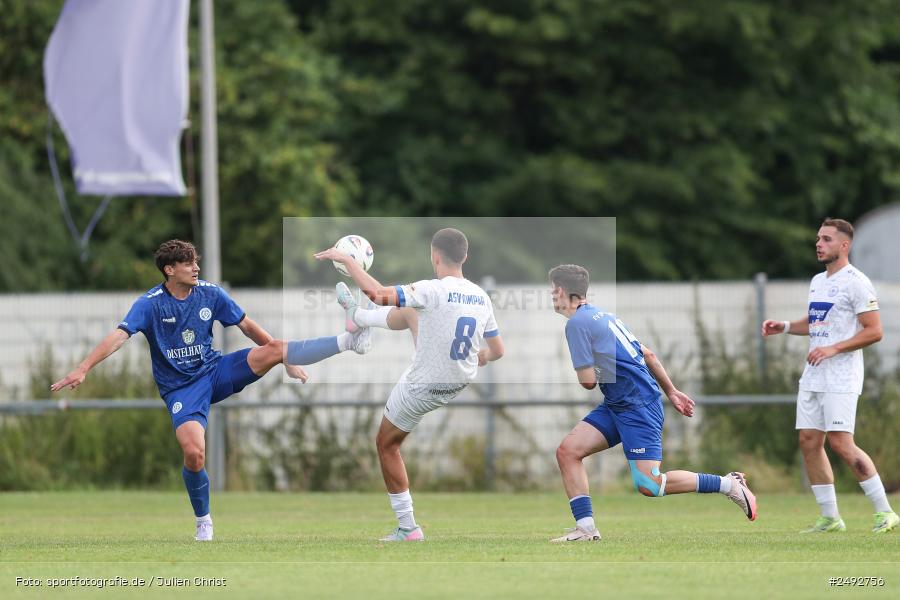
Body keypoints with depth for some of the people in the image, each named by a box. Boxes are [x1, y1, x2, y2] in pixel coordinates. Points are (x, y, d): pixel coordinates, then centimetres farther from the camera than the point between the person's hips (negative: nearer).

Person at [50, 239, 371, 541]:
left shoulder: (210, 293, -3)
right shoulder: (150, 304, -14)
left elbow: (248, 327, 7)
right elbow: (118, 336, -26)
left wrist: (287, 362, 10)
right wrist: (82, 369, -39)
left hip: (215, 371, 3)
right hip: (180, 389, -3)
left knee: (274, 349, -19)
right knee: (194, 453, -24)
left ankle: (350, 341, -16)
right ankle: (203, 523, -1)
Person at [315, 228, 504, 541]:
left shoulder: (434, 291, -29)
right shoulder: (481, 298, -8)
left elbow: (379, 294, -33)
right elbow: (497, 351, 2)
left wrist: (345, 259, -20)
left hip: (422, 389, -7)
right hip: (460, 382, 7)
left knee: (386, 444, 16)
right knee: (409, 313, 24)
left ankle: (408, 528, 17)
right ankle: (357, 316, 55)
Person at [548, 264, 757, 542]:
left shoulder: (577, 323, -12)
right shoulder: (602, 315, 17)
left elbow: (588, 381, -14)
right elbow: (648, 354, 21)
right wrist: (671, 391, 28)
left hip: (639, 407, -10)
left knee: (648, 485, -15)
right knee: (567, 451, 1)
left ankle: (729, 484, -3)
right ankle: (586, 528, -2)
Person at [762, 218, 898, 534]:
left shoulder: (855, 282, -10)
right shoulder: (817, 282, 17)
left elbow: (874, 331, -14)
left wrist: (833, 349, -20)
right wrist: (784, 326, 14)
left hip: (841, 377, -9)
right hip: (812, 376, 9)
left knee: (840, 442, -16)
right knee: (809, 441, 3)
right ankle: (830, 517, 11)